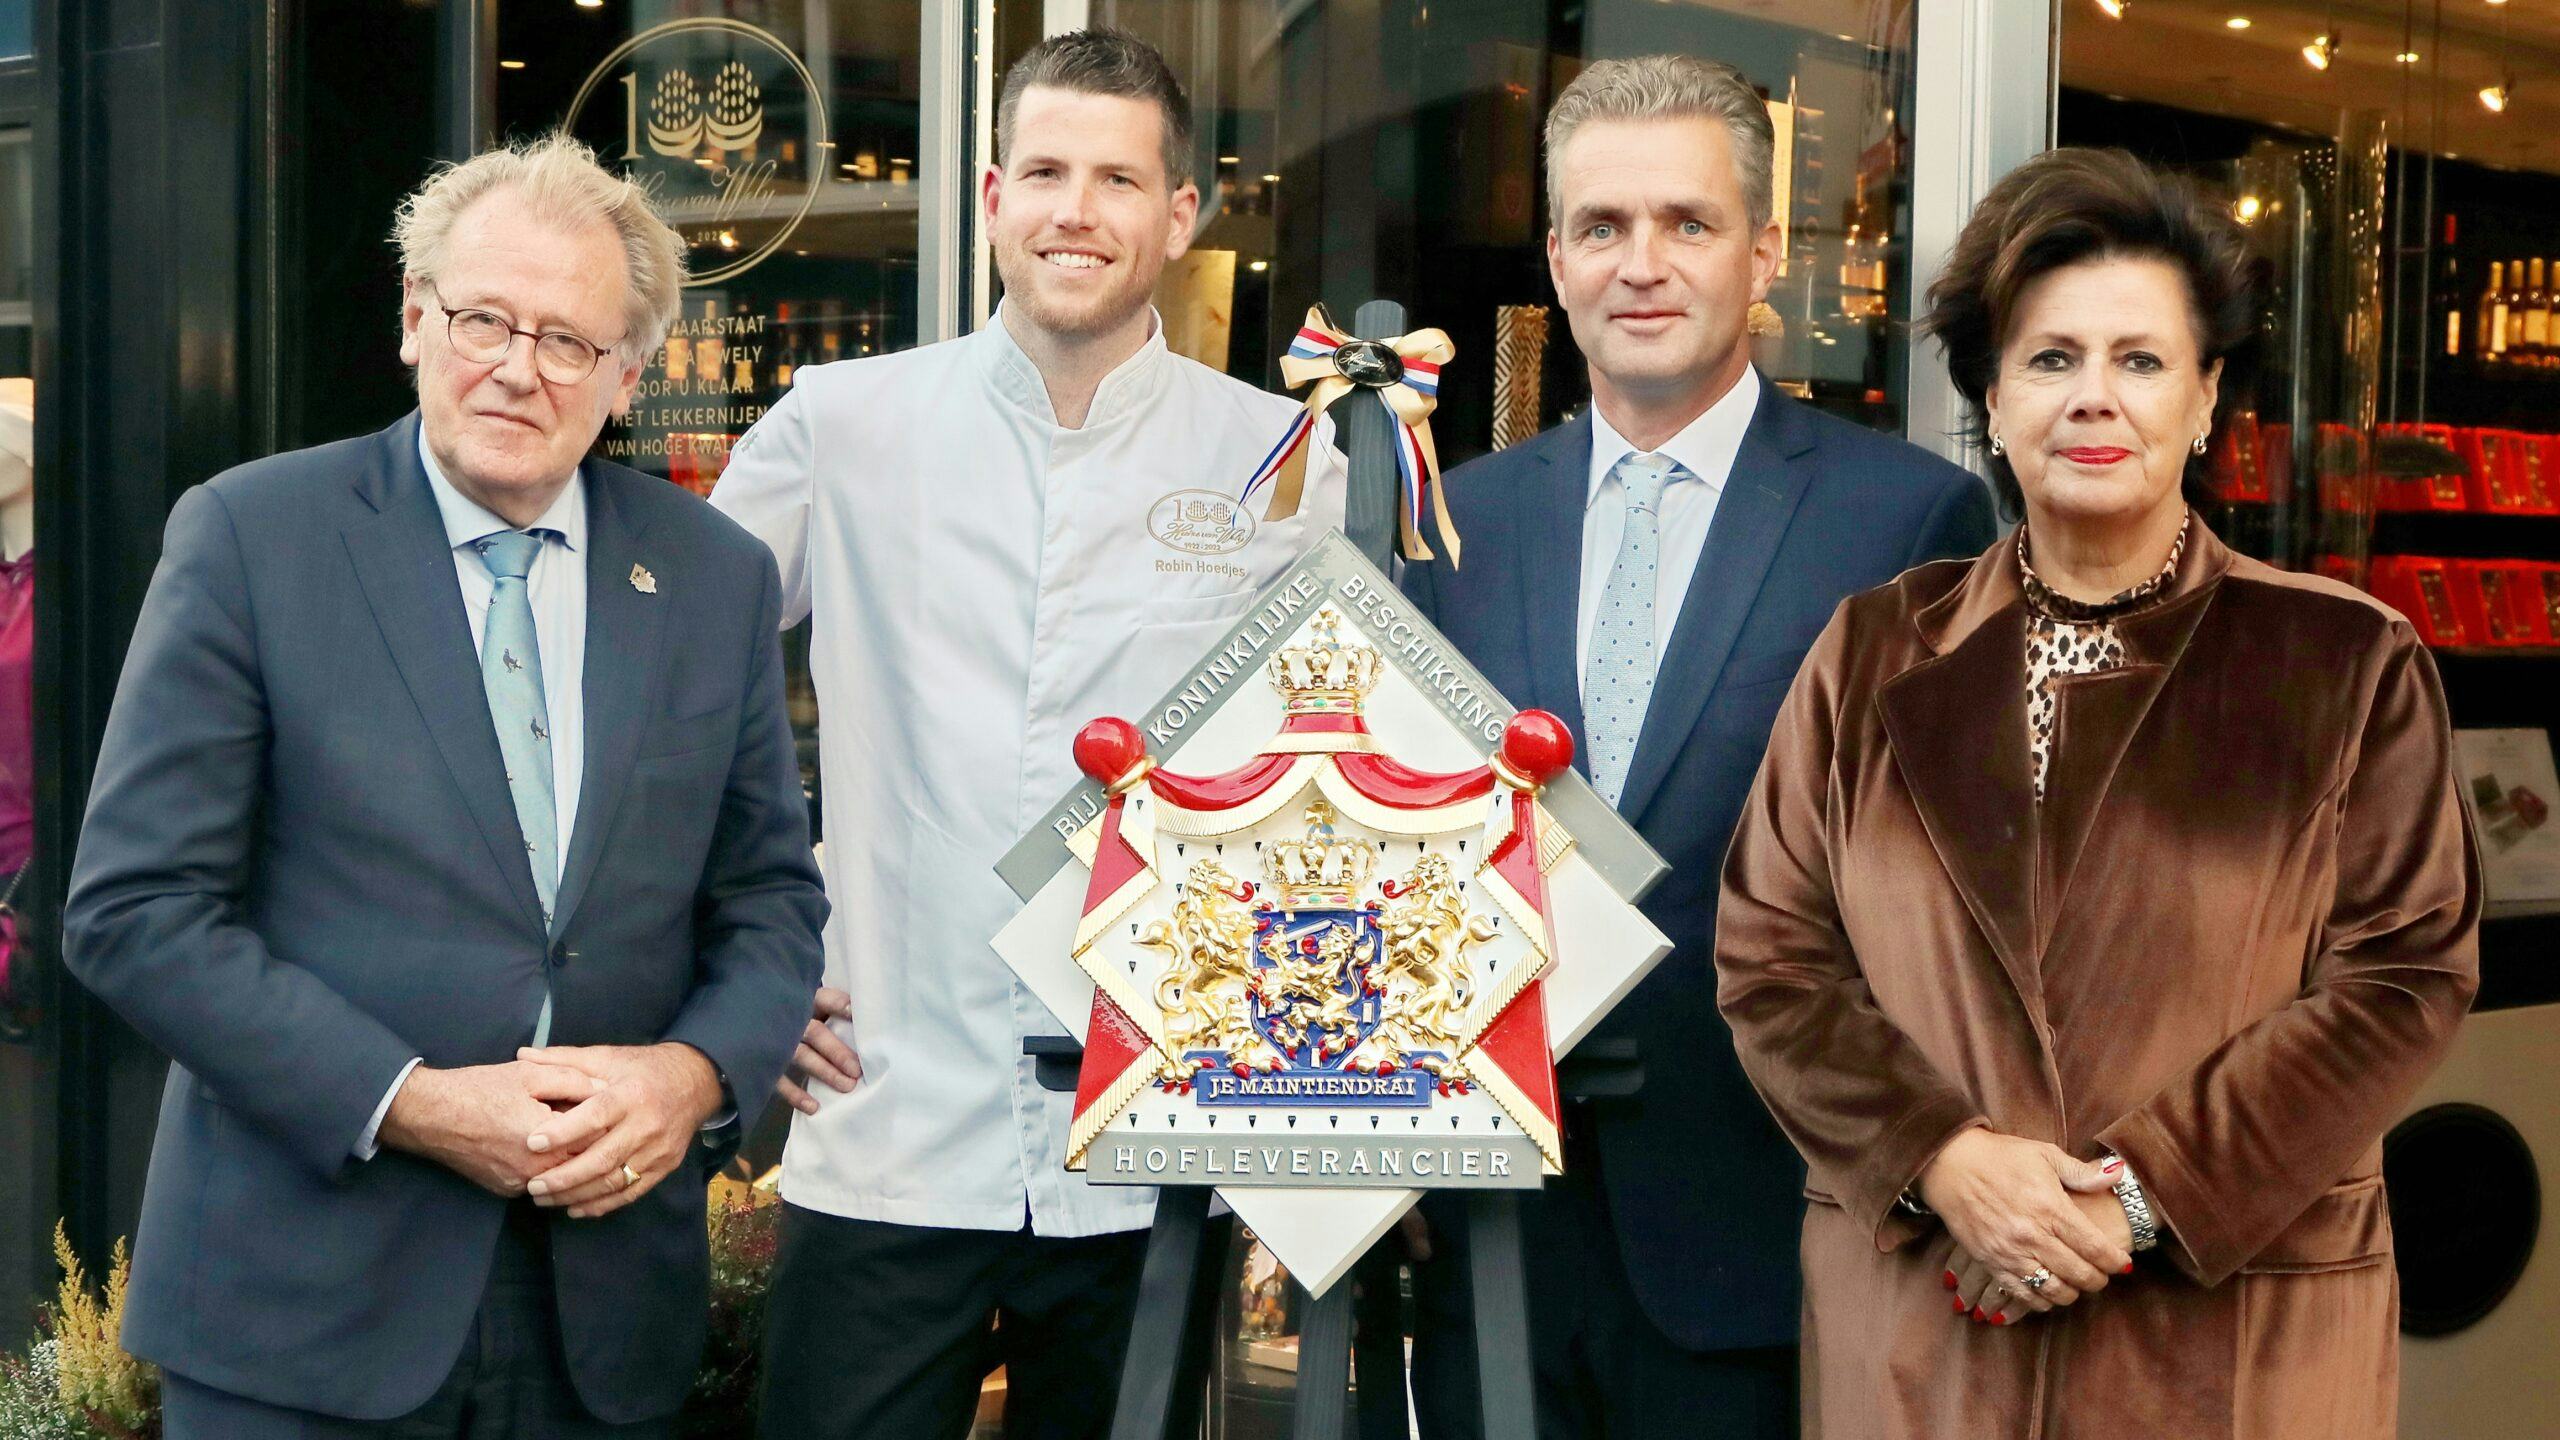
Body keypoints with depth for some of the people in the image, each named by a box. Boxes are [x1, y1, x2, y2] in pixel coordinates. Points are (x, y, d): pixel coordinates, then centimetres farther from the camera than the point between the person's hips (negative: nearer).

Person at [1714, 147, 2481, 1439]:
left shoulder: (2348, 665, 1)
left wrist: (2147, 1192, -14)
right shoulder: (1873, 657, 6)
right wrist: (1947, 1161, -13)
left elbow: (2404, 977, -5)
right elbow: (1766, 953, 2)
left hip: (2234, 1323, -1)